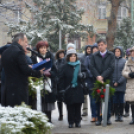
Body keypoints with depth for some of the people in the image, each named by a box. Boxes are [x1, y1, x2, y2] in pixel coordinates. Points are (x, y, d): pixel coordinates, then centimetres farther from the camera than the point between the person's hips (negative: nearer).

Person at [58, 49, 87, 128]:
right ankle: (71, 122, 8)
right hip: (69, 90, -1)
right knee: (70, 107, 1)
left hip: (78, 90, 1)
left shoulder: (80, 65, 5)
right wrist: (62, 88, -5)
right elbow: (61, 78, 1)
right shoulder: (65, 67, 2)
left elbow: (85, 73, 5)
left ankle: (78, 121, 12)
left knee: (78, 106, 4)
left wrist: (82, 75, -17)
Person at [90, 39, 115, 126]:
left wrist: (102, 76, -14)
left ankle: (108, 118, 8)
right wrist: (97, 76, -14)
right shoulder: (94, 56, 11)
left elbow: (111, 67, -5)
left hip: (107, 80, -1)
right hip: (97, 80, 1)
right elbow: (92, 67, 1)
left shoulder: (111, 55, 5)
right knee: (98, 100, 2)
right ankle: (99, 118, 6)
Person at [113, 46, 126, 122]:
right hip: (113, 85, 1)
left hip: (121, 84, -1)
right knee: (115, 101, 1)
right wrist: (113, 82, -6)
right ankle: (117, 115, 7)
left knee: (121, 101, 2)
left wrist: (118, 82, -9)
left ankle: (121, 115, 7)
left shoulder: (124, 61, 2)